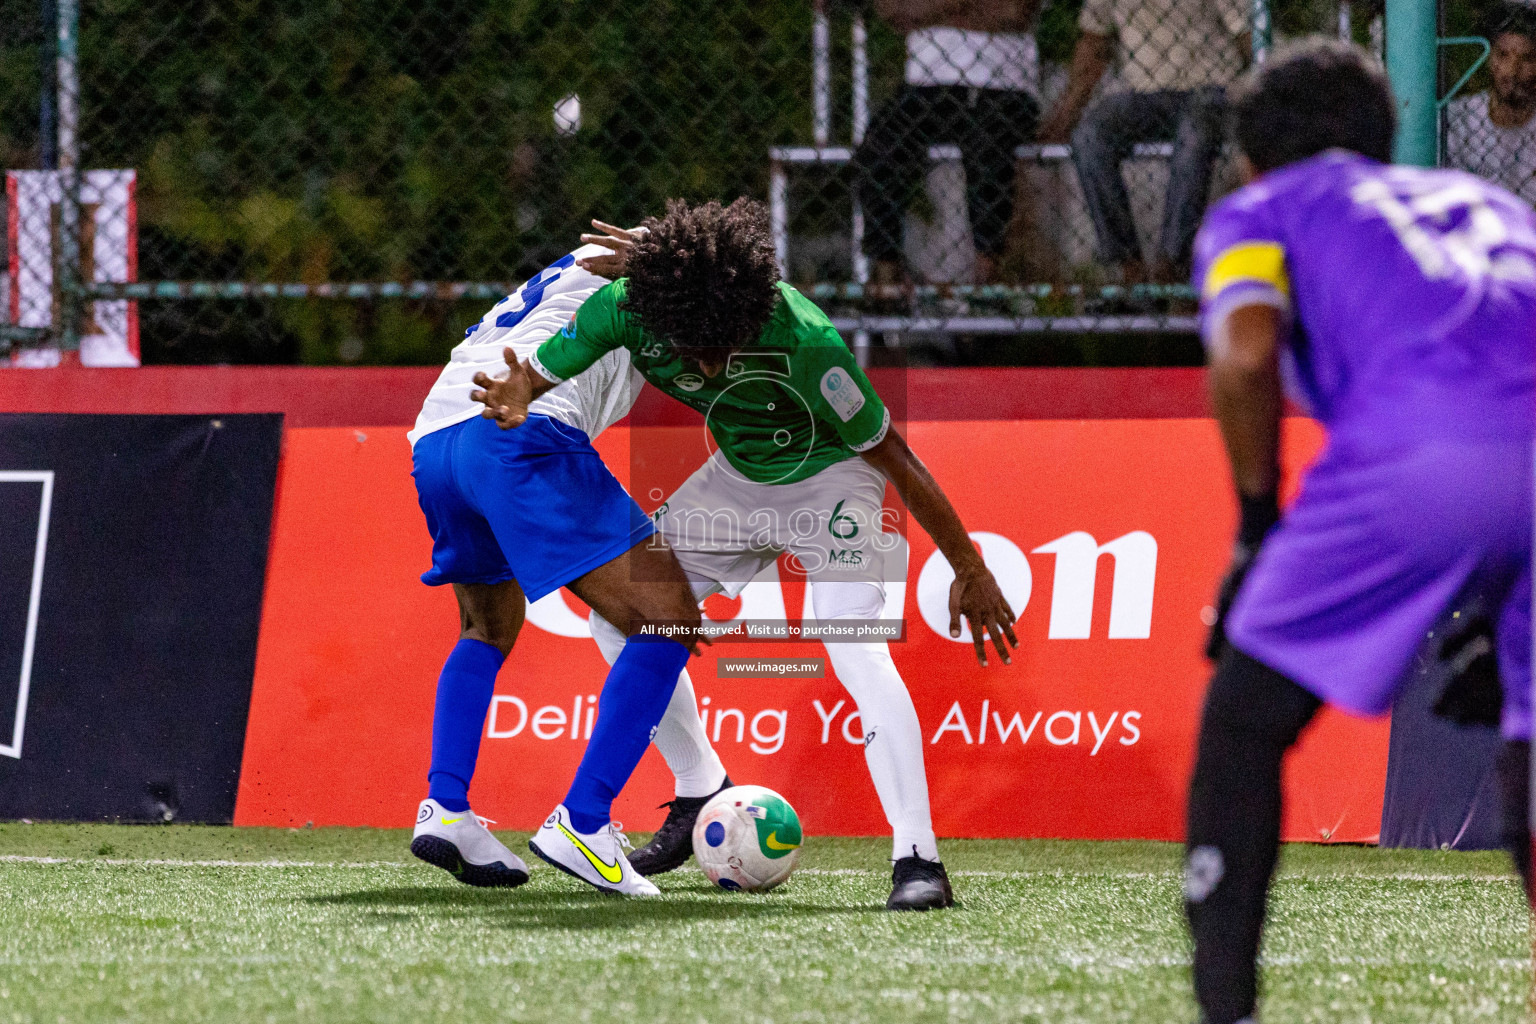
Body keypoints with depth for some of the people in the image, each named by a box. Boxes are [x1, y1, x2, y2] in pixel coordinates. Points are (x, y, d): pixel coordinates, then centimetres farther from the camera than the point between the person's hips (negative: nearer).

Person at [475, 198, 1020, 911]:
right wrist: (513, 400, -37)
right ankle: (702, 794, 21)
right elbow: (532, 374, -11)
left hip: (830, 480, -6)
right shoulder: (626, 307, -27)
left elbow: (889, 452, -26)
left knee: (855, 648, -26)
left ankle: (918, 861, -26)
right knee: (618, 615, 3)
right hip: (737, 480, 6)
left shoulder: (800, 339, -38)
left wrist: (969, 570, -20)